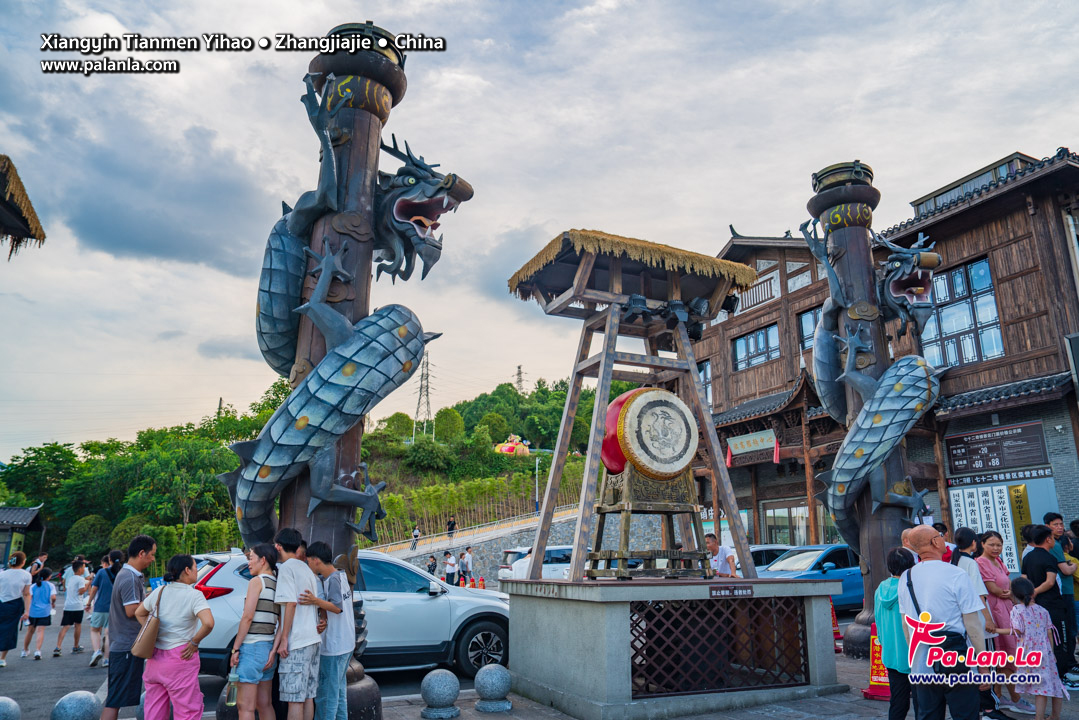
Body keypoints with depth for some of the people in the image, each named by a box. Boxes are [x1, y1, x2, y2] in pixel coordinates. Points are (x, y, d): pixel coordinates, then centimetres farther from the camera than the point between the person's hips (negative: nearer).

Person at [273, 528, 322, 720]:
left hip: (297, 641, -8)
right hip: (313, 639, 8)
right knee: (308, 696, 13)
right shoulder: (307, 569, 18)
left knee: (295, 699, -4)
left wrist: (284, 638, -14)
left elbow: (291, 603, -17)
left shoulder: (287, 568, -9)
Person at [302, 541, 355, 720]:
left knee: (326, 693, -3)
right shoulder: (341, 576, 11)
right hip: (346, 644, 10)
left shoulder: (333, 579, -17)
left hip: (334, 646, -10)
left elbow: (338, 607, -26)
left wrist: (316, 601, -38)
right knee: (339, 689, 17)